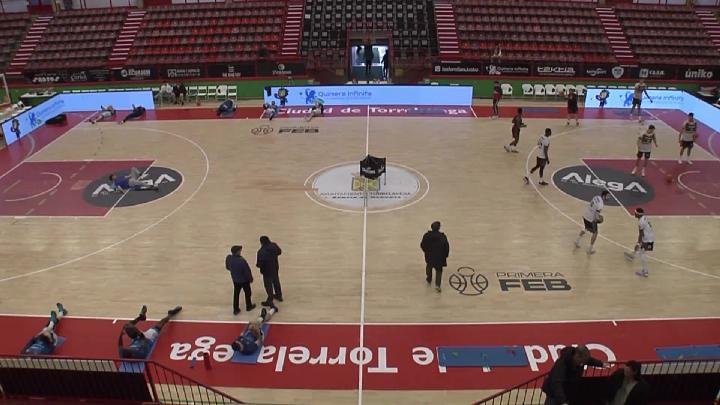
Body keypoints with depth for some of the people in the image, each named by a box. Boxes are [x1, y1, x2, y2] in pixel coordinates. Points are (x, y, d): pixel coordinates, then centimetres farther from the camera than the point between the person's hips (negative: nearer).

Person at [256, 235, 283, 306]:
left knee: (268, 285, 12)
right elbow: (279, 252, 6)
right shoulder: (274, 245, -14)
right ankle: (279, 295, 46)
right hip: (275, 268, 6)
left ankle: (270, 301, 27)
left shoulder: (261, 252, -32)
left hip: (267, 271, -6)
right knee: (276, 282, 26)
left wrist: (257, 265, -5)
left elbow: (260, 264, -27)